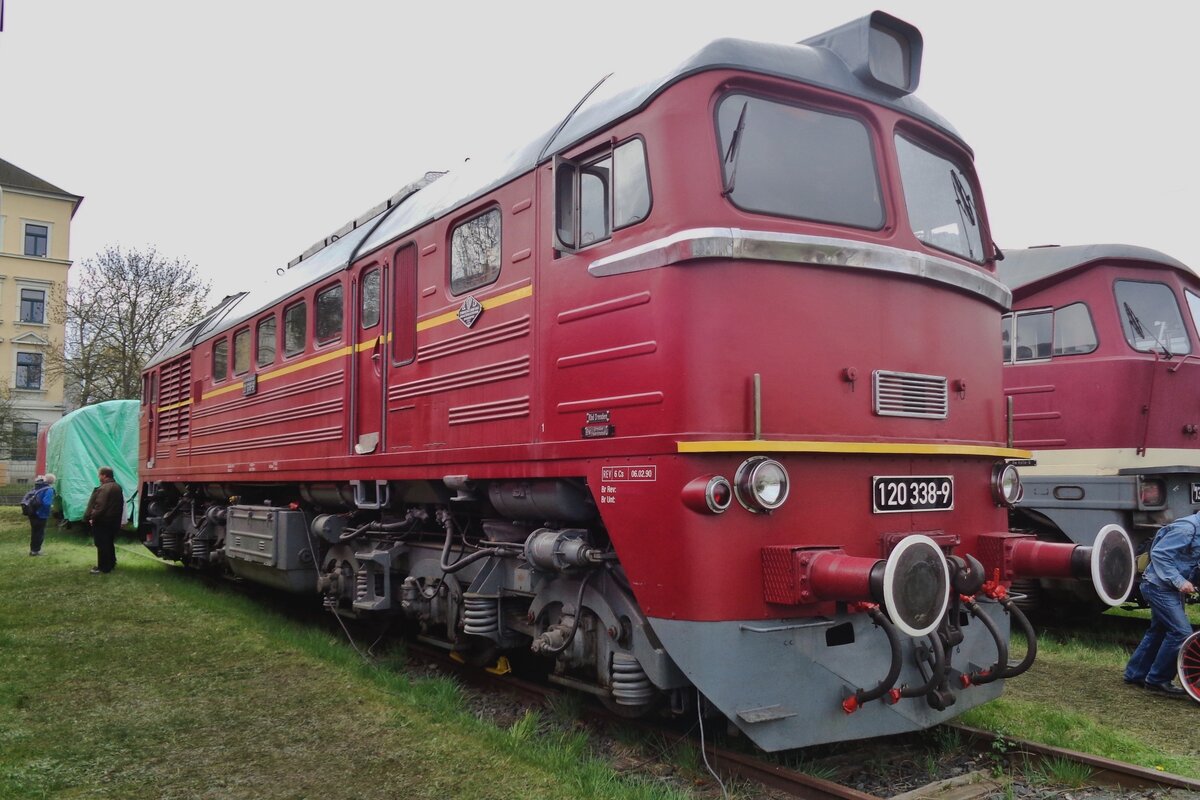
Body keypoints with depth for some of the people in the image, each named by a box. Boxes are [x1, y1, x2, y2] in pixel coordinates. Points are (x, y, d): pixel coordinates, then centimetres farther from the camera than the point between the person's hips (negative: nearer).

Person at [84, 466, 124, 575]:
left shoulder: (104, 488, -20)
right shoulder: (117, 487, 11)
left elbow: (100, 506, -25)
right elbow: (121, 504, 17)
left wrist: (92, 517, -15)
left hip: (102, 521, -9)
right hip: (113, 521, 9)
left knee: (102, 545, -1)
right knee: (109, 543, 18)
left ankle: (103, 567, 3)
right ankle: (111, 564, 26)